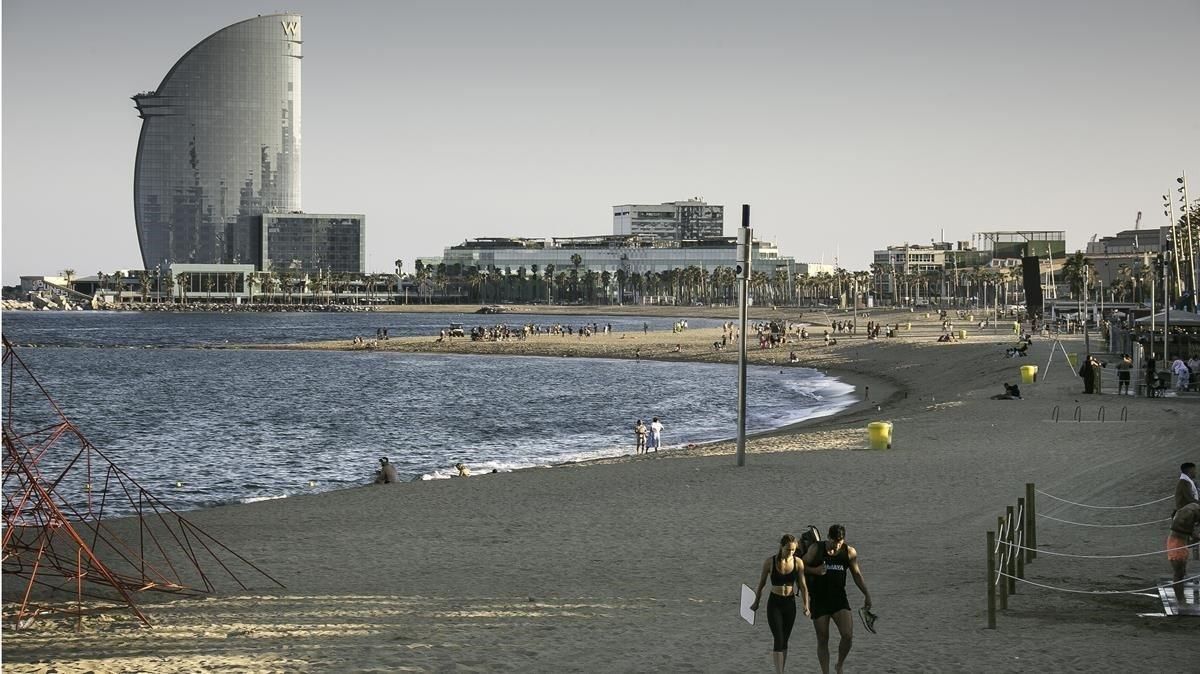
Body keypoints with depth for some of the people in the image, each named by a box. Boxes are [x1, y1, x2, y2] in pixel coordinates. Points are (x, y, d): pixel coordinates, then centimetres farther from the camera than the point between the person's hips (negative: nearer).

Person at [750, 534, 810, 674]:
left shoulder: (798, 562, -4)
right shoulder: (769, 562, -9)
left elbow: (803, 586, 2)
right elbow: (761, 584, 4)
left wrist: (806, 605, -9)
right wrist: (756, 603, 13)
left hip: (790, 604, 3)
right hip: (774, 603, -3)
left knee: (784, 641, 10)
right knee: (778, 639, -12)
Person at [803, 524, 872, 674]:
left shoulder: (850, 553, 0)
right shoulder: (816, 550, -6)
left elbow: (857, 574, 13)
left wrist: (866, 595, 10)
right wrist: (814, 571, -17)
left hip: (839, 600, 1)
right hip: (819, 600, -1)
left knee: (848, 636, -14)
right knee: (823, 640, 2)